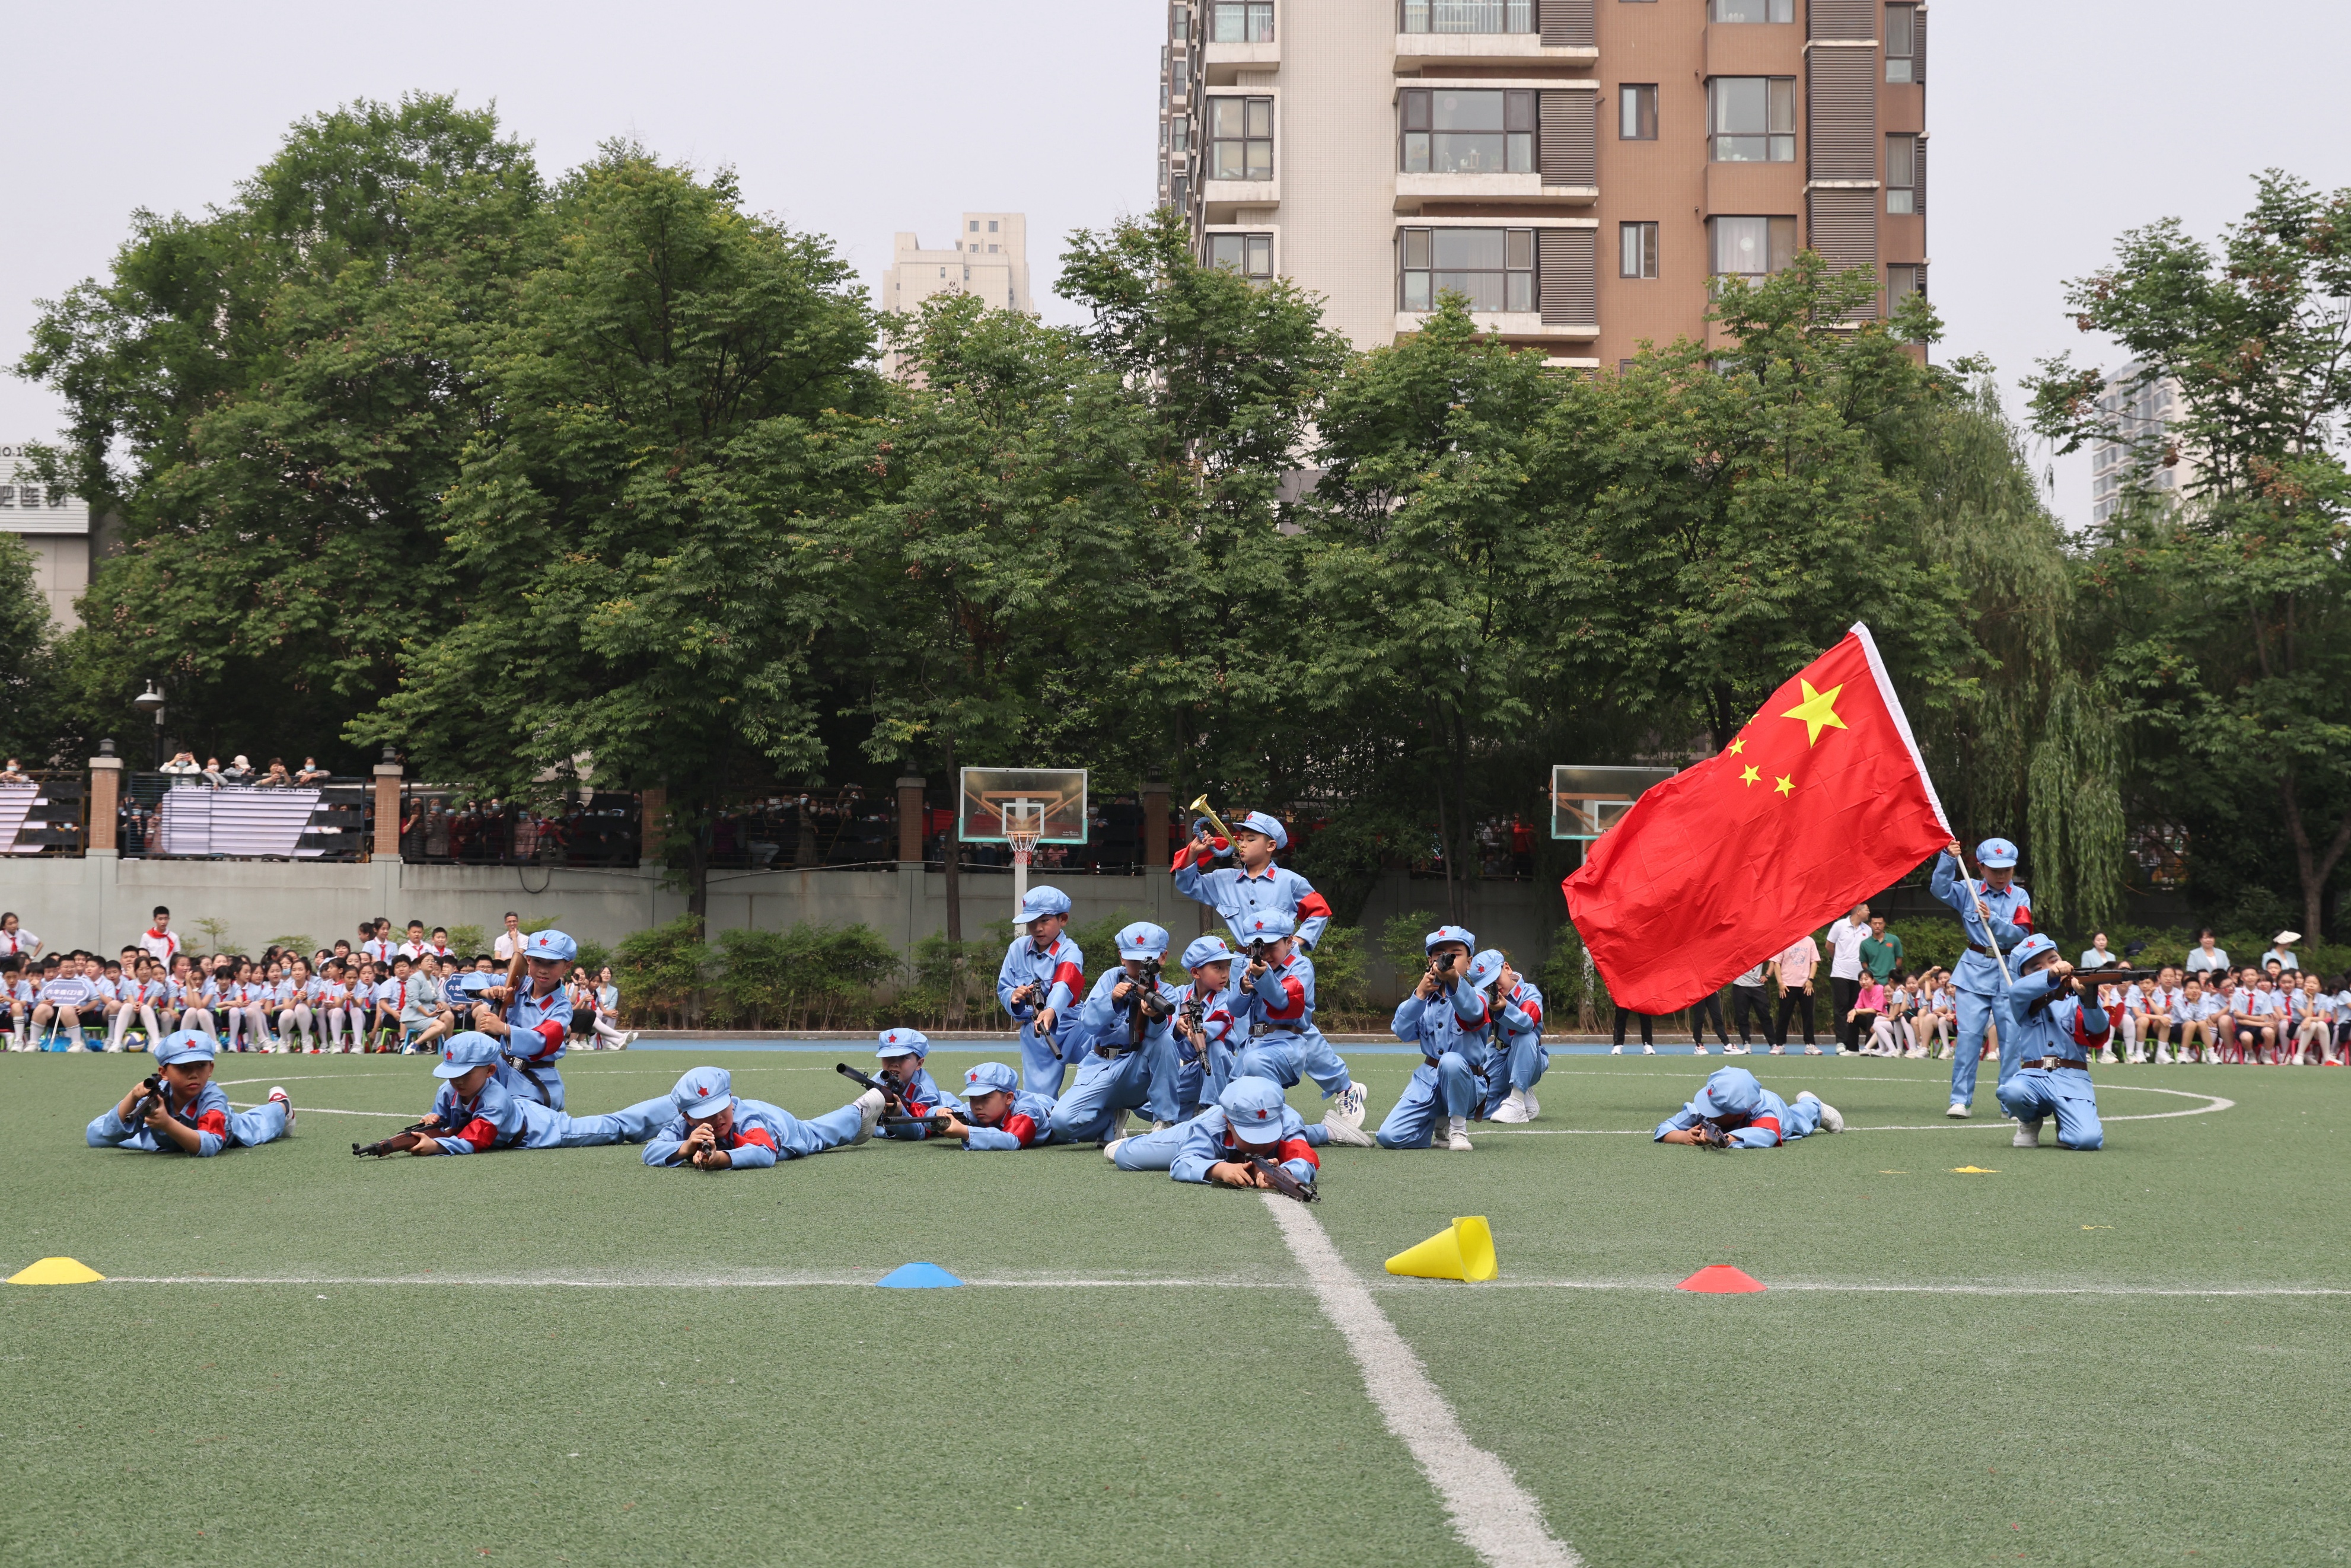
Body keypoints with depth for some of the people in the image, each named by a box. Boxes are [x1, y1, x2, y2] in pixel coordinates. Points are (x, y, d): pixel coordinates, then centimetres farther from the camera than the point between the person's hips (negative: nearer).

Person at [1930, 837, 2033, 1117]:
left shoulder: (2020, 897, 4)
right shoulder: (1970, 891, 5)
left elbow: (2020, 933, -7)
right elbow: (1941, 889, -11)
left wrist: (1993, 920, -22)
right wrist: (1948, 858, -22)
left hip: (2010, 972, 0)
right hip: (1975, 969, 0)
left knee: (2011, 1038, -1)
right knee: (1968, 1035, -6)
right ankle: (1961, 1100, -1)